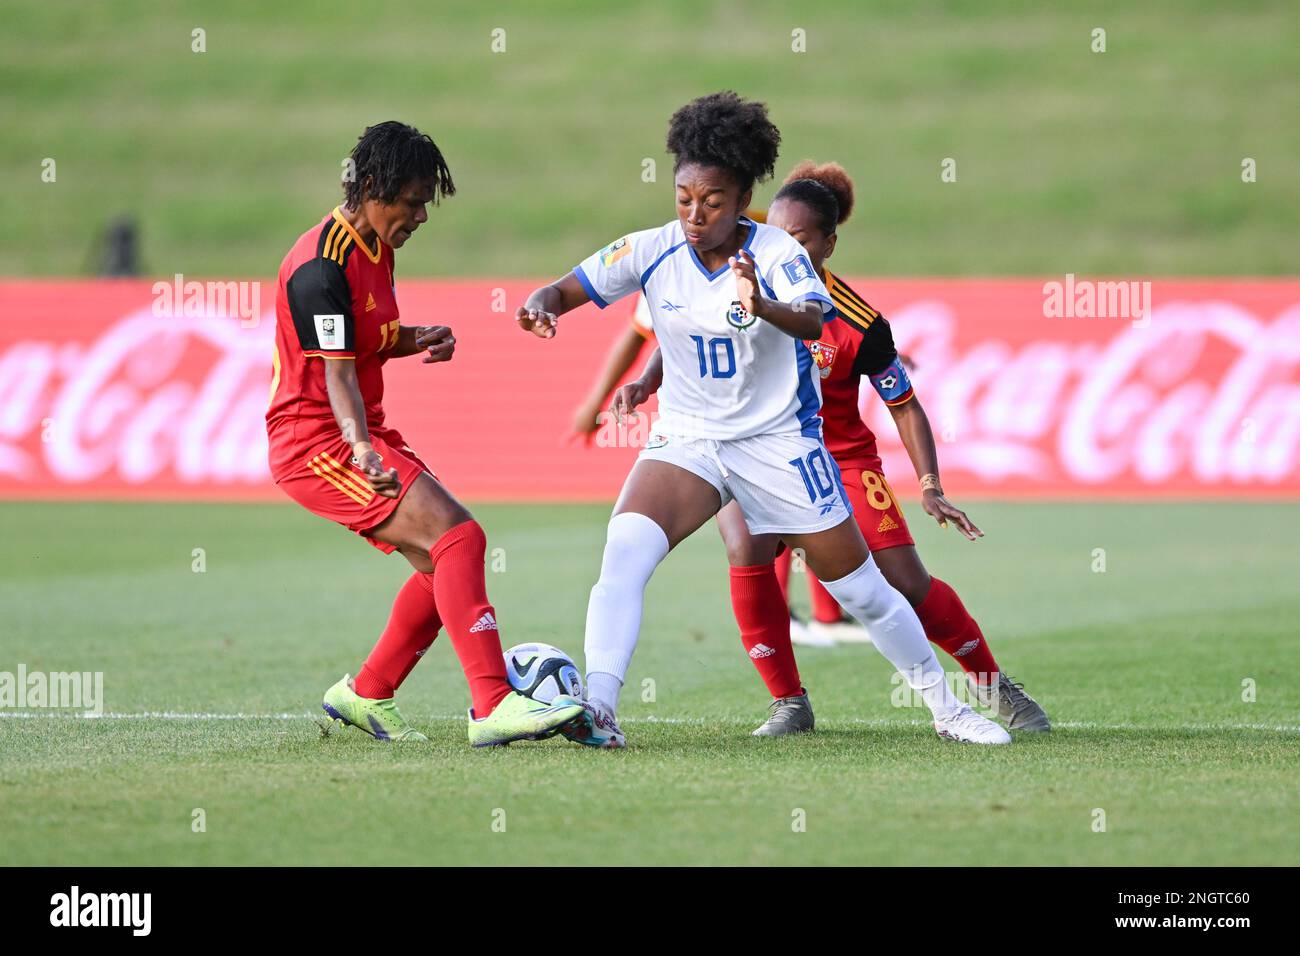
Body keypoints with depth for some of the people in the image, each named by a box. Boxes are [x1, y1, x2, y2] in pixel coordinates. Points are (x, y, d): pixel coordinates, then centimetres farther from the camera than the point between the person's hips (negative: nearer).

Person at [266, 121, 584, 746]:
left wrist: (417, 340, 5)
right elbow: (336, 374, -25)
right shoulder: (322, 266, -19)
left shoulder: (376, 248, 11)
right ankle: (492, 706, -27)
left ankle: (364, 696, 21)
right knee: (459, 538, -21)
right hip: (317, 442, -10)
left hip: (359, 435, 10)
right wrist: (360, 449, -40)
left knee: (443, 564, 8)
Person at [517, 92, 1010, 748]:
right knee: (625, 548, -26)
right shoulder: (654, 252, -9)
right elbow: (567, 289, -7)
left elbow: (815, 320, -35)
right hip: (686, 440, 2)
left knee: (861, 589, 4)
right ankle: (595, 709, -32)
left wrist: (765, 307, -58)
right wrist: (542, 305, -32)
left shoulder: (777, 254, -17)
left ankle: (944, 706, 25)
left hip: (779, 442, -2)